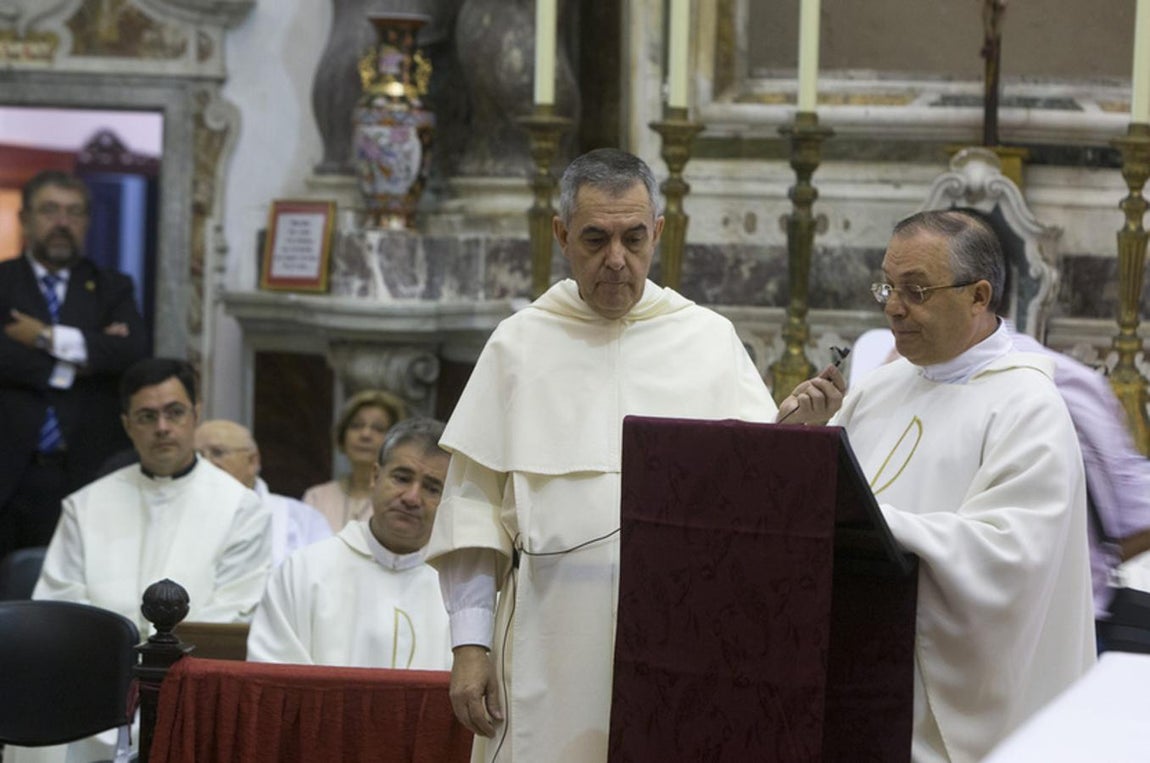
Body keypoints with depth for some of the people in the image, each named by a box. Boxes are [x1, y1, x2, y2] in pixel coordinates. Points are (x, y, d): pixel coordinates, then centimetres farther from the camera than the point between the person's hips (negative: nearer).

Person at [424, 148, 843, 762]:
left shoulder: (711, 339, 9)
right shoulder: (520, 345, 7)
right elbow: (474, 505, 4)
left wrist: (792, 433, -17)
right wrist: (469, 644, -2)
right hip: (555, 650, 0)